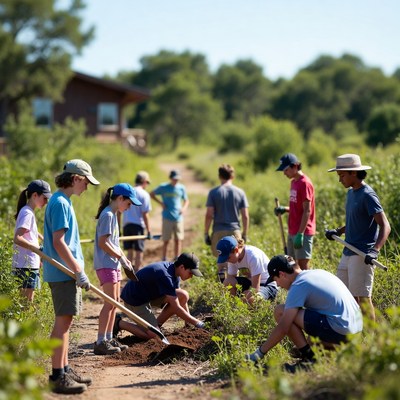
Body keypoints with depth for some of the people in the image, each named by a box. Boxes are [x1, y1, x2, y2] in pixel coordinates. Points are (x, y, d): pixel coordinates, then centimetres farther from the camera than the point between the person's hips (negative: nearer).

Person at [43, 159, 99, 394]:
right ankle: (58, 377, -5)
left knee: (65, 322, 13)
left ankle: (65, 370, 21)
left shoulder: (64, 201, 16)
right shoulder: (60, 203, -15)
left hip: (67, 273, 10)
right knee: (63, 322, -8)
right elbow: (58, 243, -21)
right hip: (63, 273, -10)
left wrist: (77, 271, 21)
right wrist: (79, 272, -19)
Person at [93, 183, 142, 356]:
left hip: (113, 264, 10)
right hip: (106, 264, -10)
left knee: (115, 301, 12)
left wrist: (123, 258, 11)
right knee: (110, 302, -11)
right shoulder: (108, 215, -15)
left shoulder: (113, 215, 16)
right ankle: (100, 342, -10)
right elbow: (103, 243, -20)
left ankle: (109, 338, 18)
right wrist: (121, 257, -16)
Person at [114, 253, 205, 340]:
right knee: (153, 334, -16)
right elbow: (176, 308, -28)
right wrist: (195, 322, -20)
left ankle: (156, 325, 6)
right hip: (134, 299, -9)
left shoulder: (174, 270, -2)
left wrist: (189, 321, 7)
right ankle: (119, 323, 1)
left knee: (184, 295, -5)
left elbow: (181, 298, 10)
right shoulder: (165, 276, -31)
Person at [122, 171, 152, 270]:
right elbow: (145, 215, -9)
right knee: (139, 251, 2)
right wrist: (148, 231, -4)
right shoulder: (144, 194, -6)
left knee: (130, 251, 12)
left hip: (126, 225, 5)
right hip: (138, 225, -5)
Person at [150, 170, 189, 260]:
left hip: (178, 218, 2)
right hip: (167, 218, -2)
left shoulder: (181, 188, 5)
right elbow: (151, 194, 8)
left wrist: (184, 208, -4)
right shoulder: (163, 187, -1)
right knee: (166, 240, 1)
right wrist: (160, 202, -4)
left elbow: (186, 200, 16)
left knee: (178, 240, 3)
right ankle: (164, 260, 12)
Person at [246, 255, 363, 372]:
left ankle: (309, 359, -4)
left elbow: (282, 328, -14)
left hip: (340, 329, -9)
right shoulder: (318, 272, 17)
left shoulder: (298, 286, -9)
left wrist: (260, 352, -4)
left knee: (280, 312, -5)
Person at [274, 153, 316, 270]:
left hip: (303, 232, -9)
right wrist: (284, 209, 4)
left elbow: (307, 211, -17)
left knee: (303, 265, -8)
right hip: (292, 232, 9)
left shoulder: (305, 183, -14)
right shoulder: (293, 182, 14)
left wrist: (300, 234, -21)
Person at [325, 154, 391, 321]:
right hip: (348, 252, 9)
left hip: (362, 255, -9)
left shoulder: (367, 195, -15)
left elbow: (385, 226, -21)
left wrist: (375, 250, -34)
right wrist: (338, 231, 10)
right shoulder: (351, 192, 12)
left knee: (362, 297, -6)